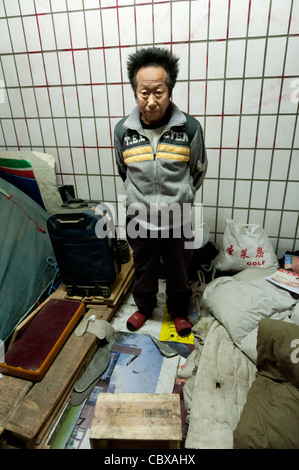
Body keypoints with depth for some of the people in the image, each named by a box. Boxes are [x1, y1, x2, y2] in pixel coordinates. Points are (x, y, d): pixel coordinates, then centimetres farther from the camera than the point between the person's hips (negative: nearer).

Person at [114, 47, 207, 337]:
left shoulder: (190, 128, -13)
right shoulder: (123, 130, -9)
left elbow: (198, 172, 2)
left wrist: (179, 199, 9)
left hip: (177, 221, 0)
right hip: (139, 221, 1)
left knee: (178, 272, 21)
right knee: (143, 270, 23)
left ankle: (178, 311, 50)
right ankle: (144, 307, 52)